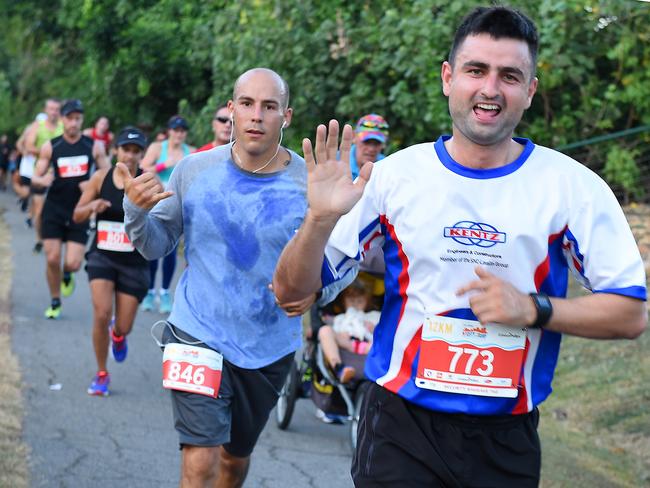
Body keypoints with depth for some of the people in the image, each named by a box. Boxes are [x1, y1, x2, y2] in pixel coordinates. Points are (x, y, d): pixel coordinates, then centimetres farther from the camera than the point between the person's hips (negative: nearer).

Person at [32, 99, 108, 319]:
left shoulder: (94, 147, 0)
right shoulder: (50, 147, 0)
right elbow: (35, 177, 3)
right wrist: (43, 180, -22)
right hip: (54, 210, 0)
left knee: (73, 263, -8)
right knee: (52, 259, -3)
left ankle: (67, 276, 30)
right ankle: (55, 303, 18)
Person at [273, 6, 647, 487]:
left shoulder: (571, 186, -5)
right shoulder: (395, 175, -4)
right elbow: (291, 290, -2)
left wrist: (533, 309, -17)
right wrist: (320, 219, -21)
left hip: (507, 440, 1)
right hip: (400, 427, -1)